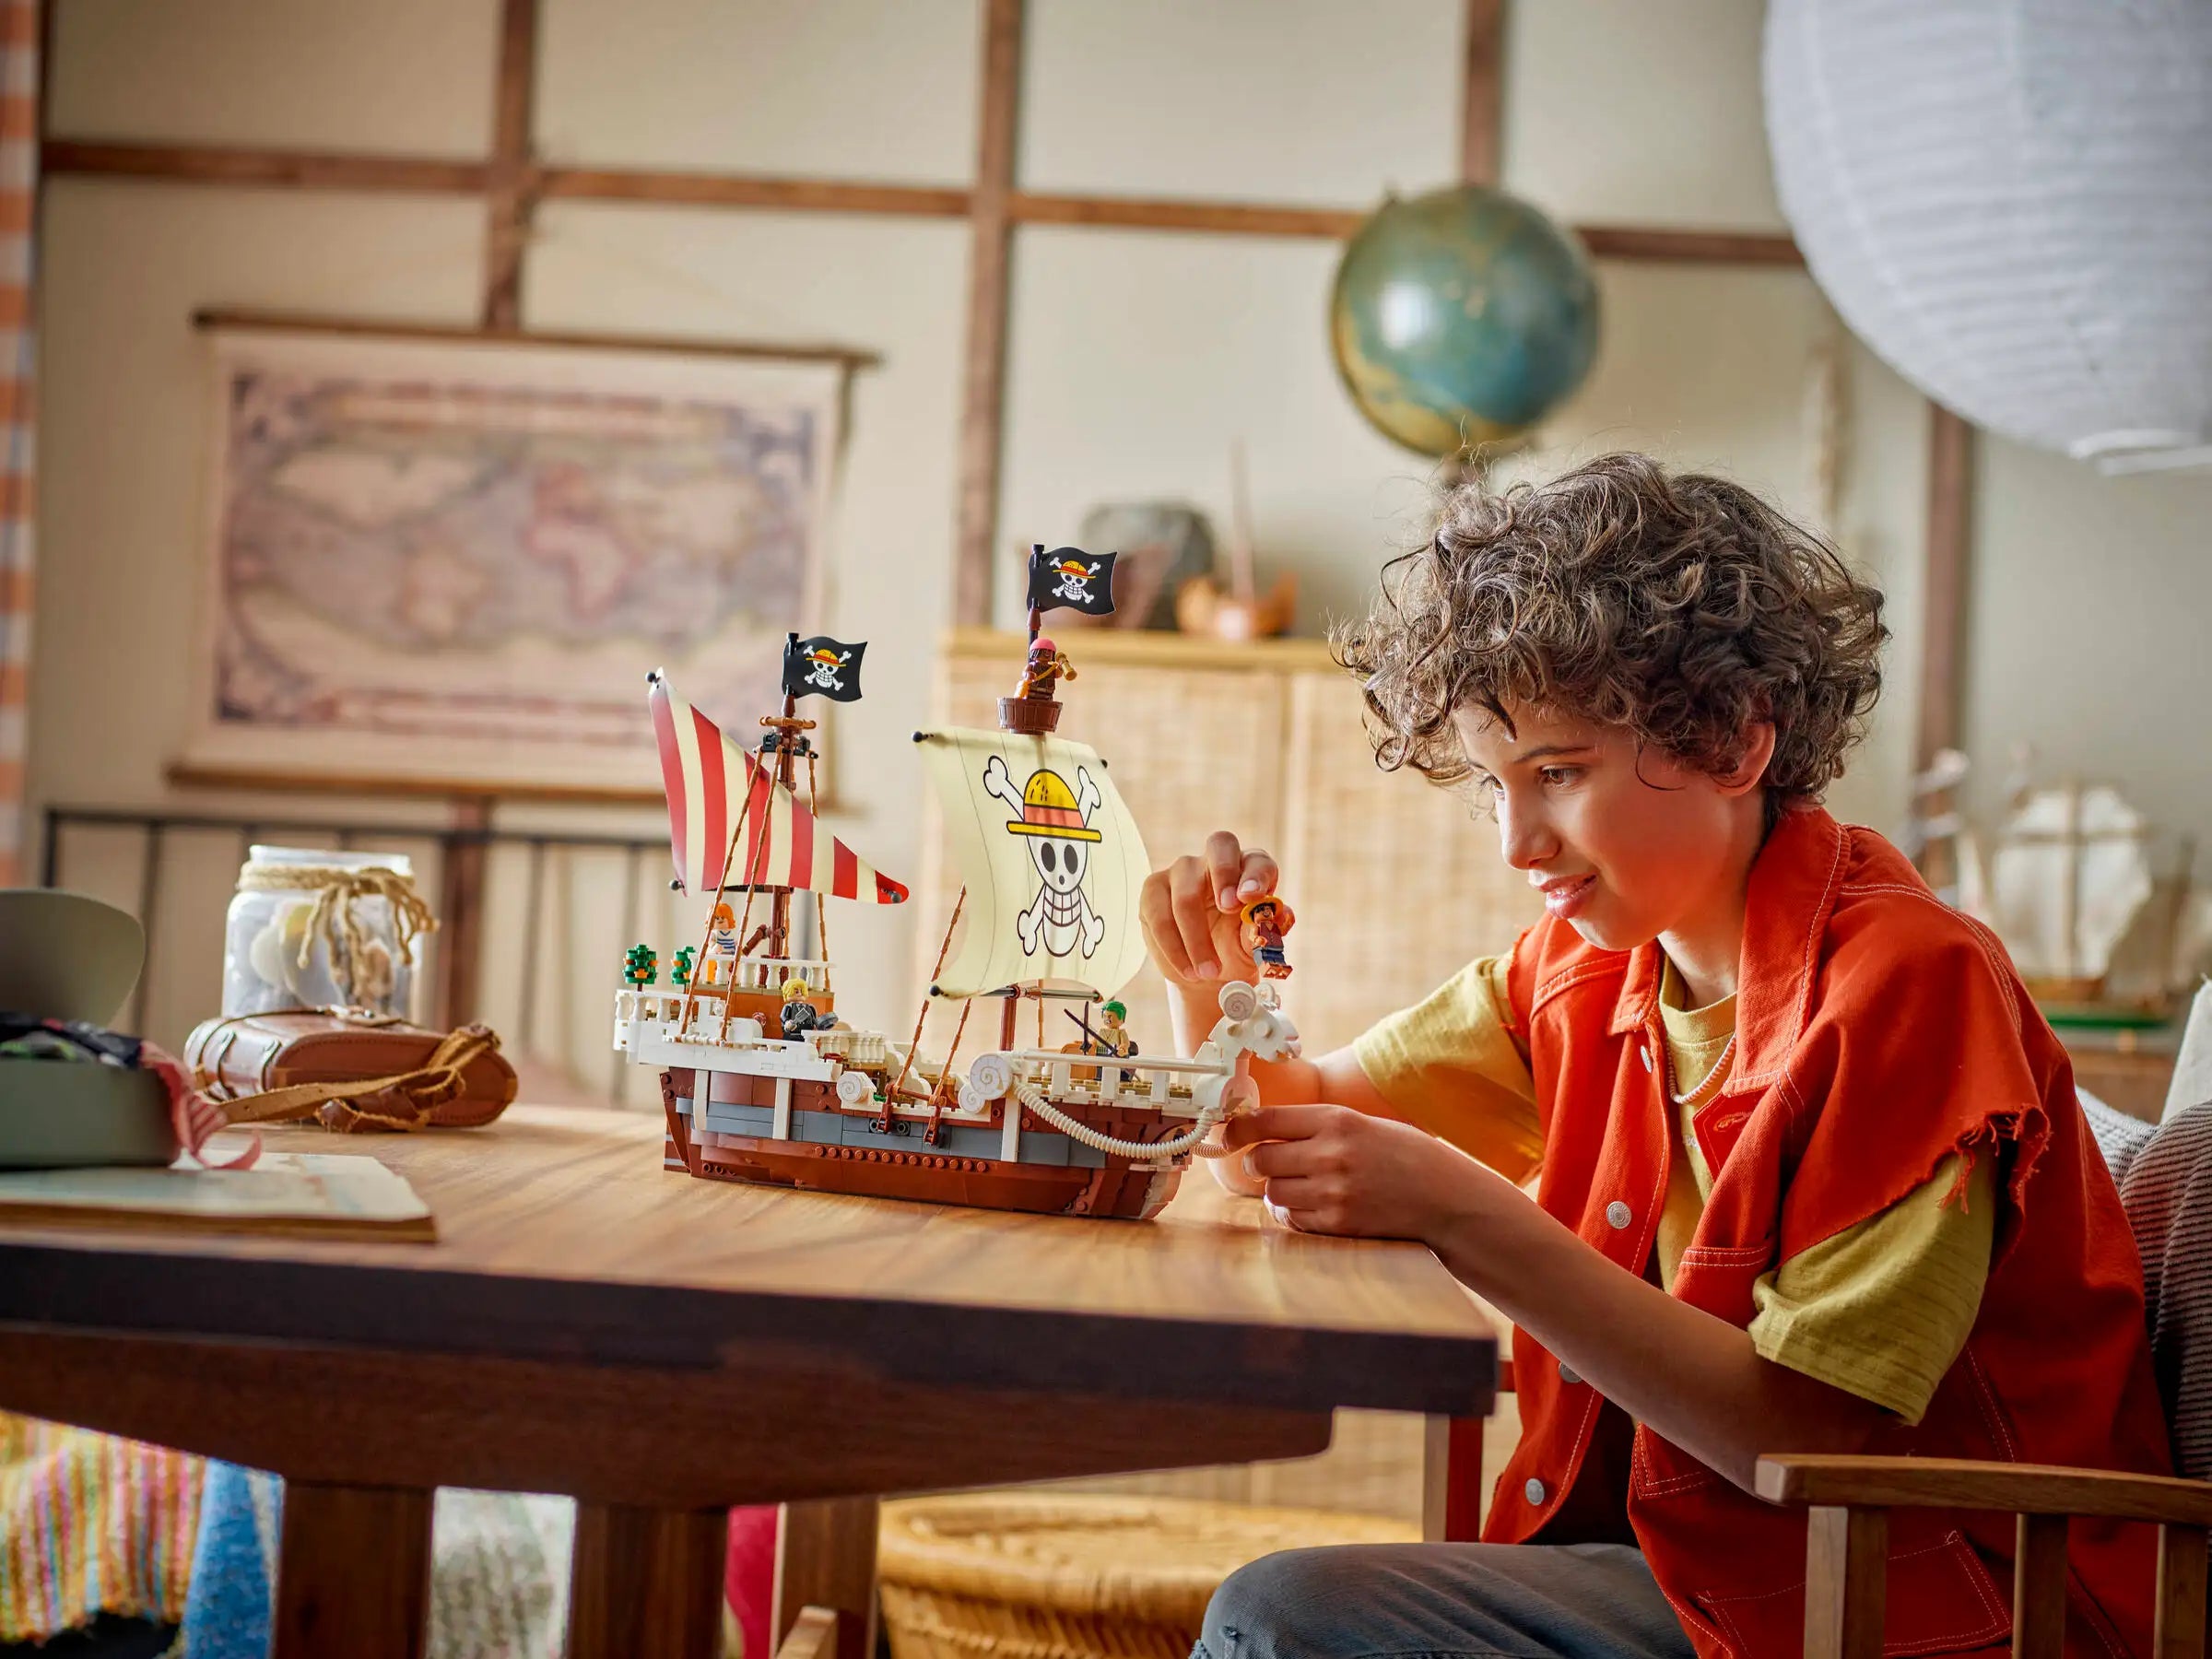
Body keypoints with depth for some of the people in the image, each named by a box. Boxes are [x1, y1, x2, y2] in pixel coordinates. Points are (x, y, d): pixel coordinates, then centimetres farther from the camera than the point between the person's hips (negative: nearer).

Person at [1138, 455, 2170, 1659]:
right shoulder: (1588, 966, 4)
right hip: (1689, 1554, 6)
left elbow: (1803, 1434, -22)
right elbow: (1284, 1139, 13)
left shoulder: (1906, 984, -18)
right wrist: (1211, 983, -8)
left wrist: (1463, 1219, -28)